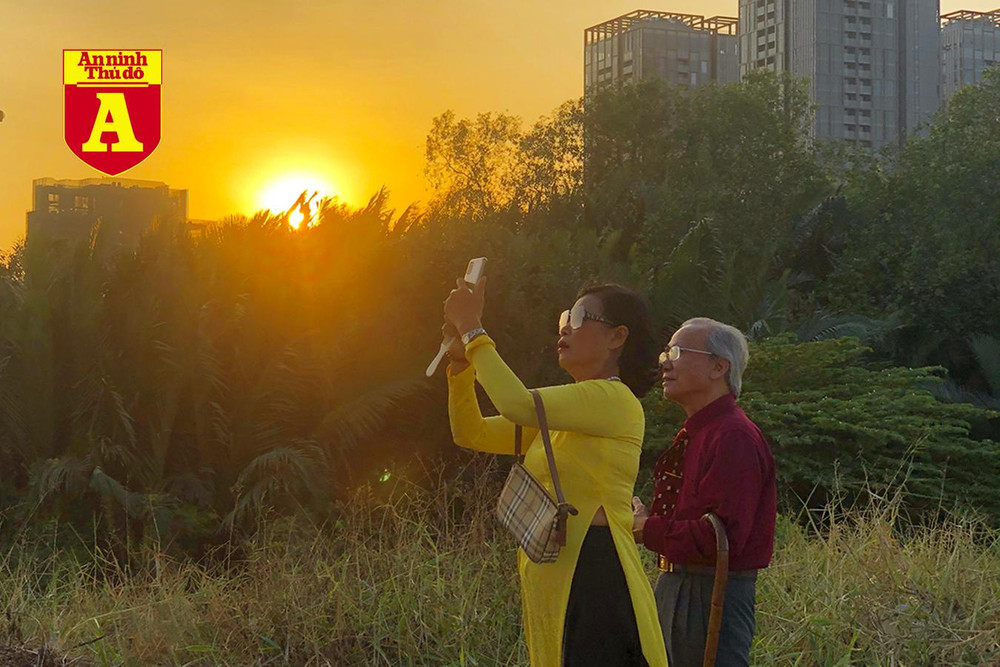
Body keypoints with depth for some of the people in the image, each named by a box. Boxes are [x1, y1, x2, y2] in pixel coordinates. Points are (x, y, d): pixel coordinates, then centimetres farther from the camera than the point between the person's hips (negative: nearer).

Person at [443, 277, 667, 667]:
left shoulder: (614, 399, -9)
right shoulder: (561, 418, 21)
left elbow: (517, 404, -23)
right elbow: (472, 433, 19)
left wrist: (472, 329, -13)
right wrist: (462, 360, 6)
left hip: (594, 572, -9)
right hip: (552, 580, 9)